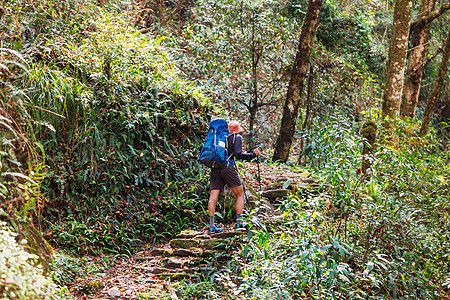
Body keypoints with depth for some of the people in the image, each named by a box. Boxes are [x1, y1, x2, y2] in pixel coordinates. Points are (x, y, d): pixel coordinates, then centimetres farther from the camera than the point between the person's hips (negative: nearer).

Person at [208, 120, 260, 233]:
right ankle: (239, 223, 1)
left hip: (214, 168, 5)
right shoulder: (236, 137, 5)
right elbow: (238, 154, -9)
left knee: (213, 197, 1)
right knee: (240, 195, 7)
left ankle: (212, 225, -2)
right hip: (227, 168, -5)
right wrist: (253, 154, 0)